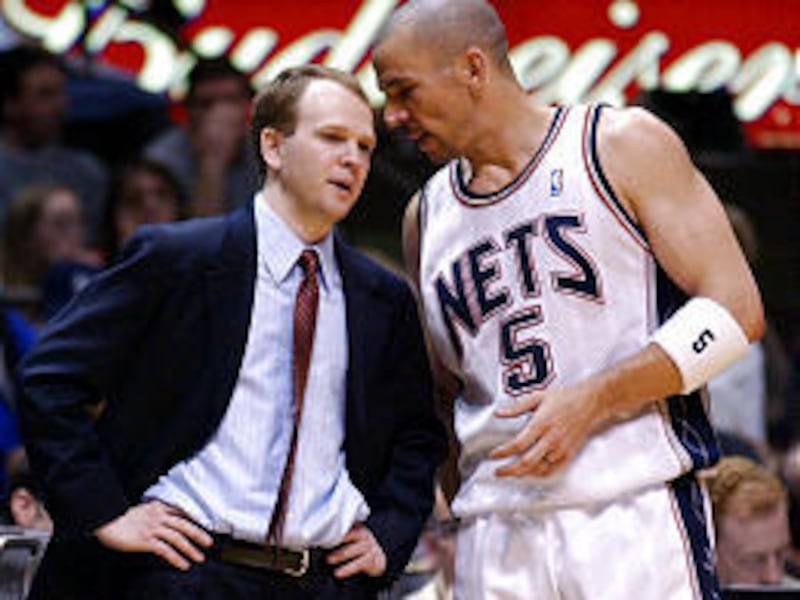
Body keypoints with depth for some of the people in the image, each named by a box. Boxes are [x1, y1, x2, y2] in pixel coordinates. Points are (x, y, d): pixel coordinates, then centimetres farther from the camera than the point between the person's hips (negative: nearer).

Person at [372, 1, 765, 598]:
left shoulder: (625, 144, 1)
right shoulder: (427, 217, 17)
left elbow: (735, 312, -5)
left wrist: (593, 399, -14)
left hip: (636, 512, -5)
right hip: (494, 539, 5)